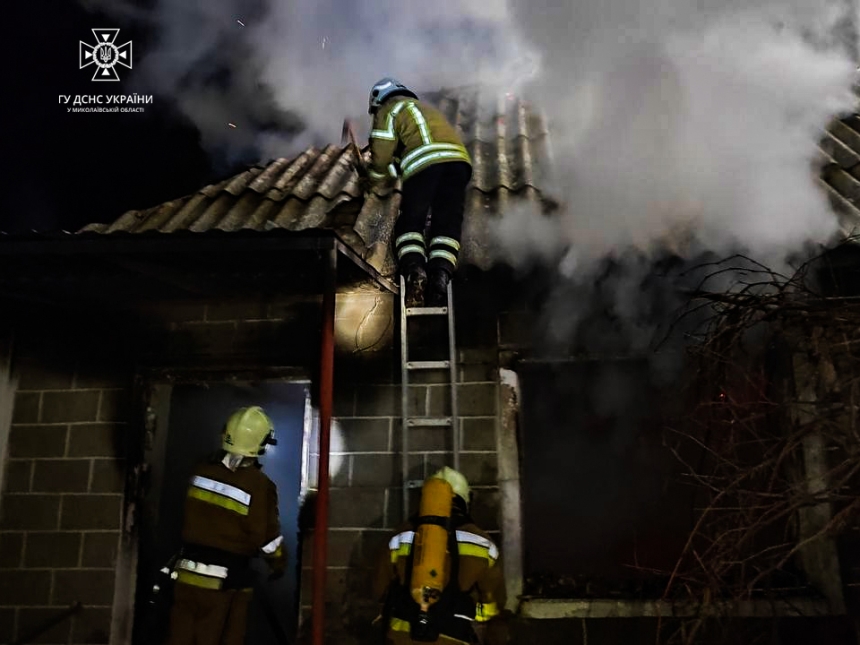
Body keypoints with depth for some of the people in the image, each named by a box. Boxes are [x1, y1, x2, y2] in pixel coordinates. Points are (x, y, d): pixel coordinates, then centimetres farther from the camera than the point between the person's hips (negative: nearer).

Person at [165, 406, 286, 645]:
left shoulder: (201, 472, -3)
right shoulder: (259, 486, -18)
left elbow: (190, 518, 11)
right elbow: (267, 537, -12)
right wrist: (279, 564, 5)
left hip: (187, 574, 5)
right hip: (225, 583, -4)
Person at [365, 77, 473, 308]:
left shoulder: (389, 110, 18)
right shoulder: (426, 107, 39)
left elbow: (382, 154, 8)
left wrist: (374, 179, 27)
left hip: (424, 163, -5)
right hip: (458, 160, 5)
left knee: (409, 222, 4)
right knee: (447, 225, 4)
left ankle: (414, 270, -17)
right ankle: (441, 275, -15)